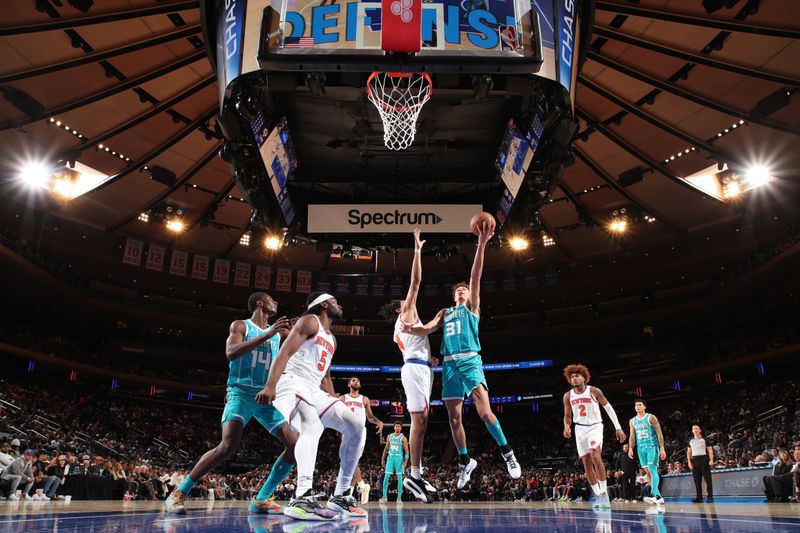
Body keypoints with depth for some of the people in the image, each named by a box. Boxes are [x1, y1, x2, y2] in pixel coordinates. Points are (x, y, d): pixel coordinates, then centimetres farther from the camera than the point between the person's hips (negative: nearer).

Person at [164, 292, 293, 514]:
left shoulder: (276, 333, 17)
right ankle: (178, 493, -7)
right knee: (228, 446, -24)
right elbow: (230, 353, -18)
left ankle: (261, 499, 3)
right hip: (242, 393, -6)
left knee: (296, 445, -7)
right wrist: (266, 335, -22)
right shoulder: (240, 325, 1)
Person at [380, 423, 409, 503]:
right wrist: (383, 459, 12)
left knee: (399, 477, -1)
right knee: (386, 477, -4)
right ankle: (384, 496, 2)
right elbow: (386, 448, 15)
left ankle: (399, 497, 6)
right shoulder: (389, 436, 8)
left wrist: (405, 462, -14)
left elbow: (406, 451, -5)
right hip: (390, 457, 3)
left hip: (399, 458, -3)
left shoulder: (403, 438, -4)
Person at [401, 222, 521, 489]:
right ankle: (465, 462, 20)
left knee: (484, 411, -20)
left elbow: (475, 277, 1)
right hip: (449, 365, 4)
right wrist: (410, 329, -12)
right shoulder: (444, 313, 24)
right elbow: (427, 329, 11)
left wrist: (481, 245, -12)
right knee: (454, 418, 5)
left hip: (470, 361, -4)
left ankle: (507, 453, -7)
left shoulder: (472, 306, 13)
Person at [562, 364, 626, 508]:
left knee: (595, 455, -25)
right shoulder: (568, 396, 1)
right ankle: (598, 497, 12)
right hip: (580, 428, 4)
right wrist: (567, 427, -12)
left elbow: (609, 408, -2)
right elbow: (567, 416, 10)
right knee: (586, 462, 2)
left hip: (595, 426, -4)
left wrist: (618, 428, -5)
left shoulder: (593, 391, -9)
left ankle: (604, 493, -17)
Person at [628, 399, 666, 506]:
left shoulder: (651, 418, -4)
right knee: (648, 472, 6)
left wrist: (662, 448, -13)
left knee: (652, 469, -18)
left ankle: (653, 495, -28)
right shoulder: (633, 421, 12)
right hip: (641, 448, 6)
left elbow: (659, 433, -6)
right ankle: (659, 497, 13)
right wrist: (630, 448, 1)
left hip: (652, 447, -6)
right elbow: (632, 436, 14)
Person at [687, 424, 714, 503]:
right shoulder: (691, 441, 17)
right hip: (694, 460, 4)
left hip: (704, 459, -4)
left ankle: (710, 497, -5)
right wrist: (689, 462, 3)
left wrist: (711, 460, -13)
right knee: (697, 480, 3)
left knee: (708, 479, -7)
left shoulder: (704, 439, 7)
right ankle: (699, 497, 6)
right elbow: (689, 452, 15)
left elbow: (710, 450, 1)